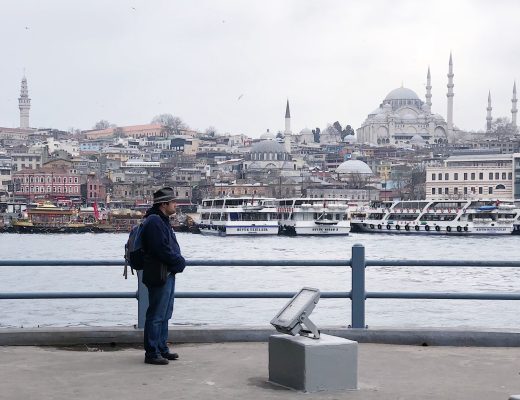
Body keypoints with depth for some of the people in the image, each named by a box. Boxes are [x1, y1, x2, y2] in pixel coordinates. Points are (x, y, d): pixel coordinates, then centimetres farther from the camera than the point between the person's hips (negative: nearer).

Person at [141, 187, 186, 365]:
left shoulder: (162, 221, 17)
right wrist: (180, 261, -11)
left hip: (168, 274, 11)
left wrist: (179, 260, 1)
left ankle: (162, 349, 27)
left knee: (164, 315, 17)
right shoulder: (154, 222, -17)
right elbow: (162, 250, -23)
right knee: (156, 315, -5)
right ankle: (152, 353, 0)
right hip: (159, 276, -11)